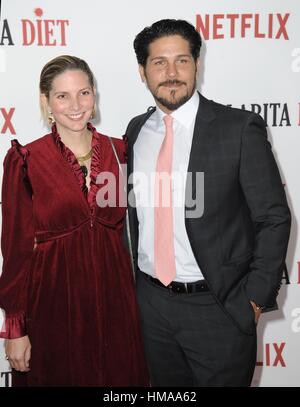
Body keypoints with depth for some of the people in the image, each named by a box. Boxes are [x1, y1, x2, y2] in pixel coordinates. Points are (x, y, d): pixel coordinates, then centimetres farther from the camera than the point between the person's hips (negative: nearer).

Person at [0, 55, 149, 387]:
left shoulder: (118, 151, 2)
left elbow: (124, 227, 8)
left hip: (113, 298, 3)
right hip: (54, 302, -3)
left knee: (120, 377, 15)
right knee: (61, 376, 13)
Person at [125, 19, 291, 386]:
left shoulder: (240, 128, -12)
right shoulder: (136, 130, 4)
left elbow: (274, 218, -9)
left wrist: (255, 299, -11)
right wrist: (137, 280, 10)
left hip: (218, 305, -4)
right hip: (151, 301, 5)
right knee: (165, 387, 21)